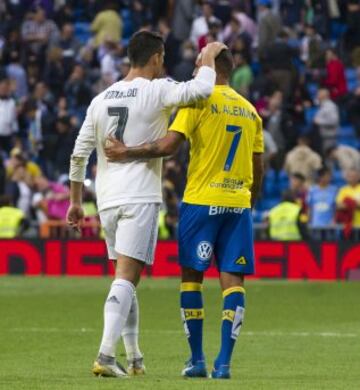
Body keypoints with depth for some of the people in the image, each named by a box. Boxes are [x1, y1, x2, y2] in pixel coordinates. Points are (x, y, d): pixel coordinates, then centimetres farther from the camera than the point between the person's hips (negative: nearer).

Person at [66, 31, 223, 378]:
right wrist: (208, 59, -1)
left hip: (107, 199, 6)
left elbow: (79, 155, 13)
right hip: (140, 197, -6)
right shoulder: (156, 91, -5)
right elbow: (199, 90, -21)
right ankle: (106, 356, -22)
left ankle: (134, 359, 21)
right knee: (126, 278, -10)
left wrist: (75, 201, 21)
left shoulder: (101, 99, 12)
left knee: (125, 279, 16)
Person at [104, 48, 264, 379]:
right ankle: (224, 362, -7)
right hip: (239, 204, 4)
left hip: (201, 202, -4)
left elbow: (168, 146, -15)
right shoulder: (250, 110, 12)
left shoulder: (200, 101, -6)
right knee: (233, 280, 0)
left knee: (191, 276, 6)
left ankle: (197, 360, 5)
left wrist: (127, 153, -5)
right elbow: (258, 169, 15)